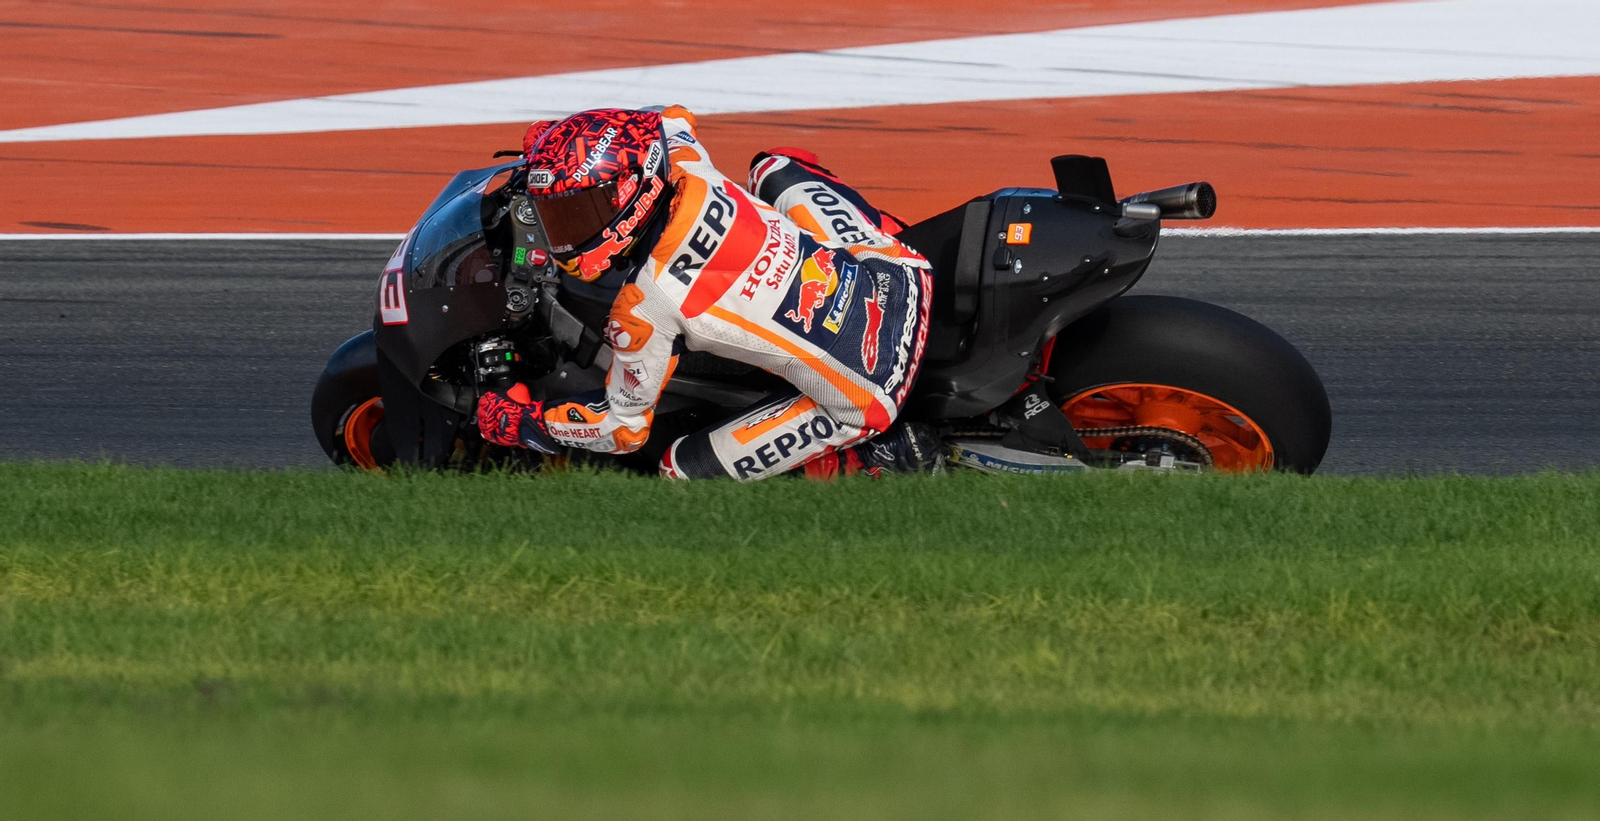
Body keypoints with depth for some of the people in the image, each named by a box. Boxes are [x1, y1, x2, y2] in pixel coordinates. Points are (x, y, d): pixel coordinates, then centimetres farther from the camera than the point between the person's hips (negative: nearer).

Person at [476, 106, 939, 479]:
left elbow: (625, 427, -5)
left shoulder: (644, 308, -20)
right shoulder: (690, 175, -5)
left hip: (865, 392, -7)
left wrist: (523, 425, 7)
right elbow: (671, 121, 24)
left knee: (687, 470, 6)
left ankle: (879, 458, 4)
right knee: (776, 169, 26)